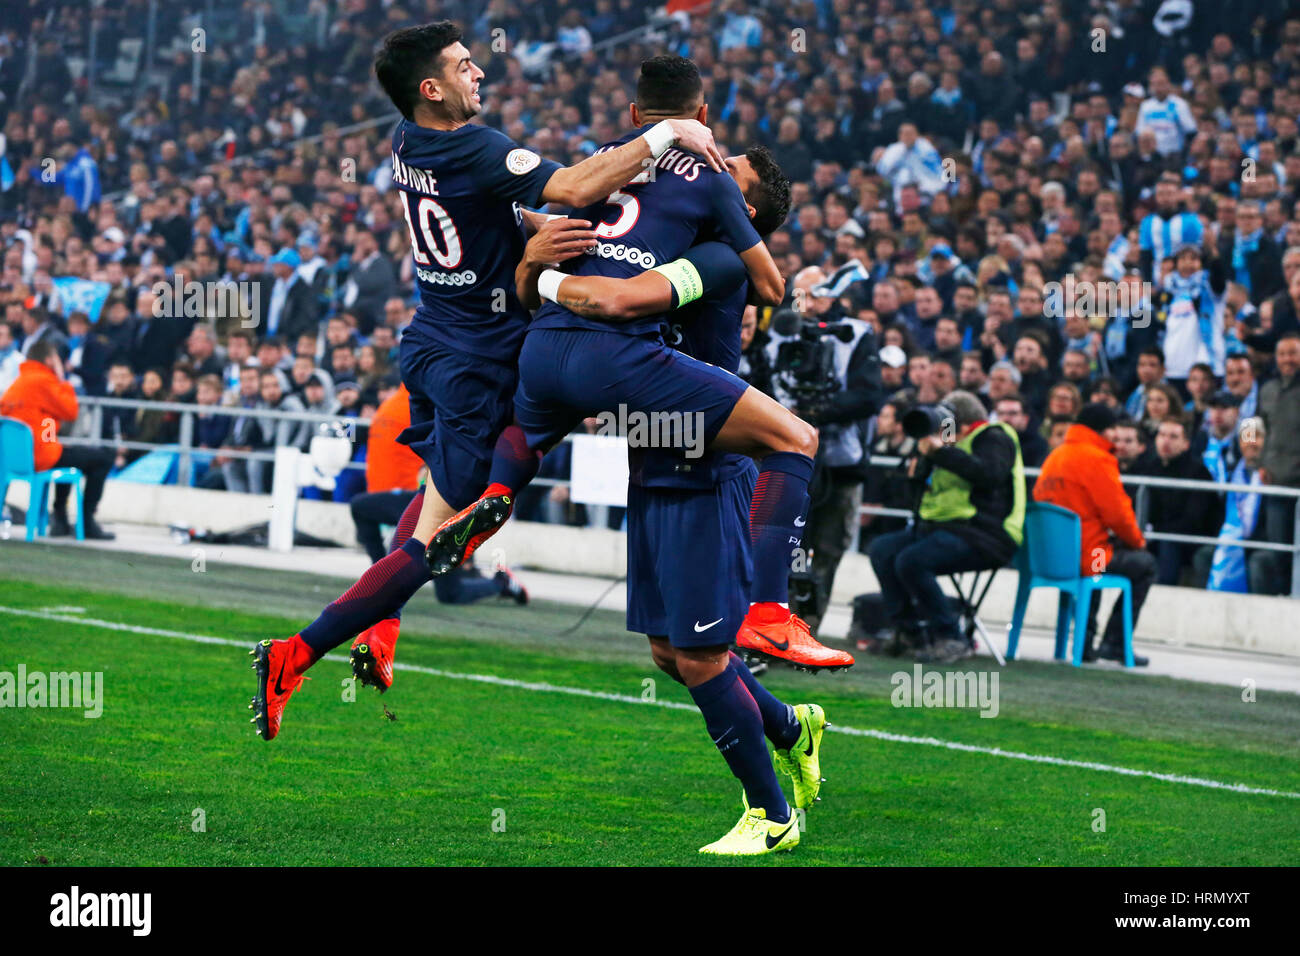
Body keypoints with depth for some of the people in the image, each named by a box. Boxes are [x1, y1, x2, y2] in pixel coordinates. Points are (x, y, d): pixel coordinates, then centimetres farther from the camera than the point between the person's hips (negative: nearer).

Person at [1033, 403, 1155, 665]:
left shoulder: (1054, 457, 13)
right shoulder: (1096, 459, -13)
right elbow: (1117, 513, -14)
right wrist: (1137, 540, 9)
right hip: (1085, 557, -9)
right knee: (1145, 563, 11)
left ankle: (1084, 641, 30)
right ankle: (1114, 642, 8)